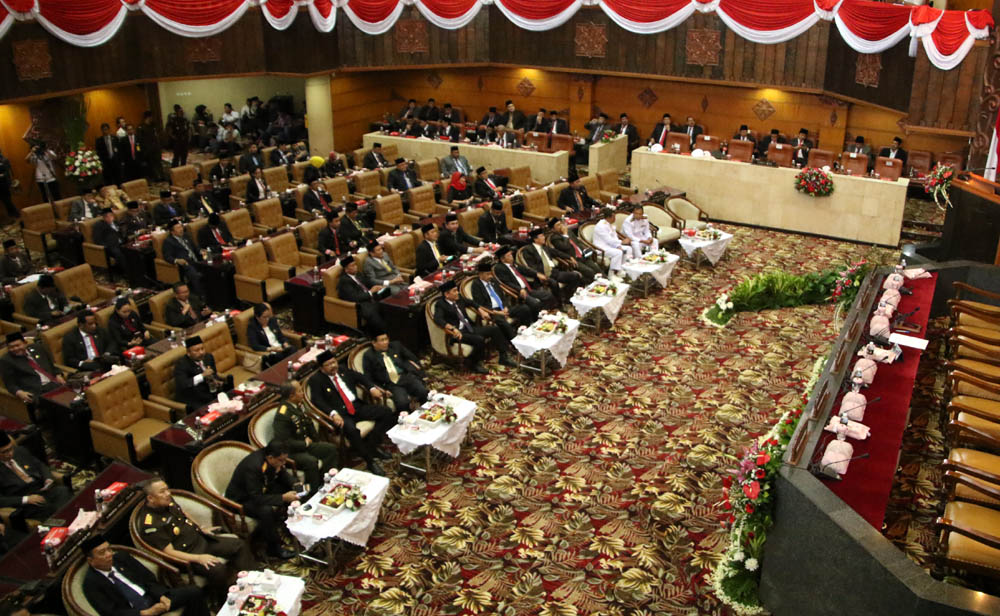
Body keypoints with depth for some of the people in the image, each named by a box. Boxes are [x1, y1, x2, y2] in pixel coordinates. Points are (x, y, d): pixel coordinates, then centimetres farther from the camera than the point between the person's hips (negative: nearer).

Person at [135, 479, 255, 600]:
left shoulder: (168, 501, 0)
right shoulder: (150, 525, -24)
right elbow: (169, 552, -24)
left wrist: (202, 529, 13)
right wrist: (198, 558, -29)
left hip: (201, 539, 9)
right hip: (187, 554, -9)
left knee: (240, 545, 1)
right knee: (217, 569, -31)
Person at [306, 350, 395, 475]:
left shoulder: (343, 371, 12)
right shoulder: (315, 380, -4)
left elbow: (361, 377, 23)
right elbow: (317, 400, -15)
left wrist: (372, 388, 3)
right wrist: (333, 414, -30)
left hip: (357, 407, 6)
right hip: (340, 414, -6)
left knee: (387, 412, -8)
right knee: (352, 430, -38)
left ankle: (372, 445, 0)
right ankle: (370, 461, -20)